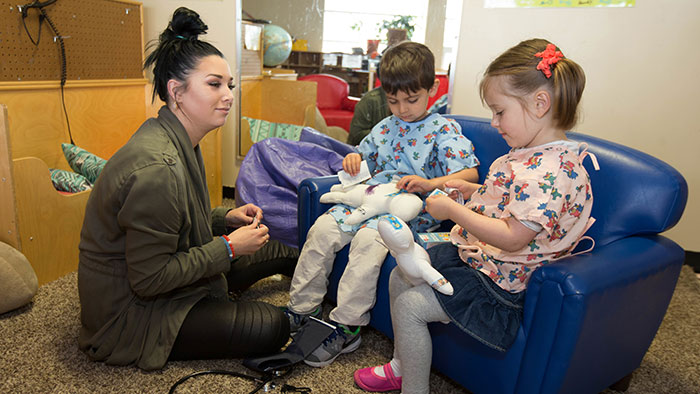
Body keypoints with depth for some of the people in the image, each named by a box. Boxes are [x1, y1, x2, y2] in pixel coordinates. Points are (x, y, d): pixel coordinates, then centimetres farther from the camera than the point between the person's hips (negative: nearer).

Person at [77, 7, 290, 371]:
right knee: (272, 327, -13)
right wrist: (228, 248, -22)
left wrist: (225, 218, -2)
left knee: (262, 254, 15)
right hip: (130, 314, -9)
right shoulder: (157, 168, -32)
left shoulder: (177, 142, 0)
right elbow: (148, 279, -27)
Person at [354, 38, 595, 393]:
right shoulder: (533, 154, 5)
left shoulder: (552, 169, -28)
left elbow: (512, 237, -31)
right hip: (471, 253, 11)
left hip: (499, 284, -11)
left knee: (409, 305, -12)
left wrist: (453, 211, -23)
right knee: (399, 275, 11)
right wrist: (473, 190, 7)